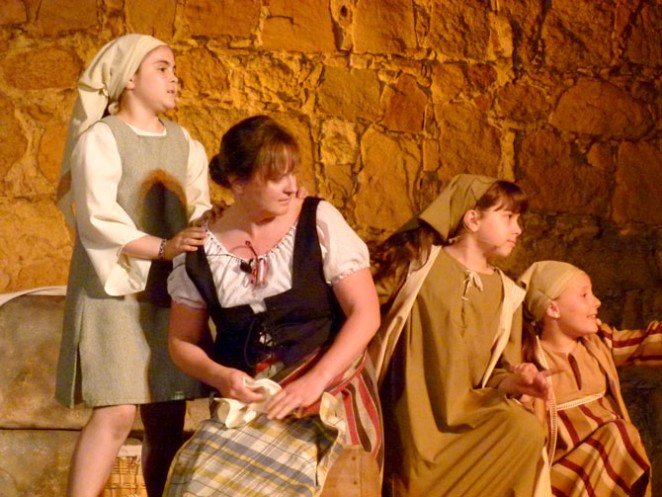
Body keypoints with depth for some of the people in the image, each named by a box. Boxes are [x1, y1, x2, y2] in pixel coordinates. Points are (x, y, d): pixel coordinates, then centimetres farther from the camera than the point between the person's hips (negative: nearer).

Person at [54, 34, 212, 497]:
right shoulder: (101, 138, -4)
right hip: (116, 289, -6)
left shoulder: (183, 142, 15)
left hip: (171, 291, 6)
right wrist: (162, 247, -23)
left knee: (167, 419, 5)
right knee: (117, 413, -15)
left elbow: (201, 208, 9)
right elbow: (97, 218, -14)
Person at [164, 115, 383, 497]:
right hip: (245, 397, 3)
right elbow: (184, 342, 12)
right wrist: (219, 376, -10)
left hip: (326, 387, -2)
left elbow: (366, 313, -6)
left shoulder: (320, 222, -3)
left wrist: (315, 381, -18)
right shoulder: (200, 251, 3)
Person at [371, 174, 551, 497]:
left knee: (526, 429, -24)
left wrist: (514, 382, -7)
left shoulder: (507, 295, 15)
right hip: (409, 414, -5)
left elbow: (499, 373, 14)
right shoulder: (419, 262, 4)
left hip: (468, 415, 5)